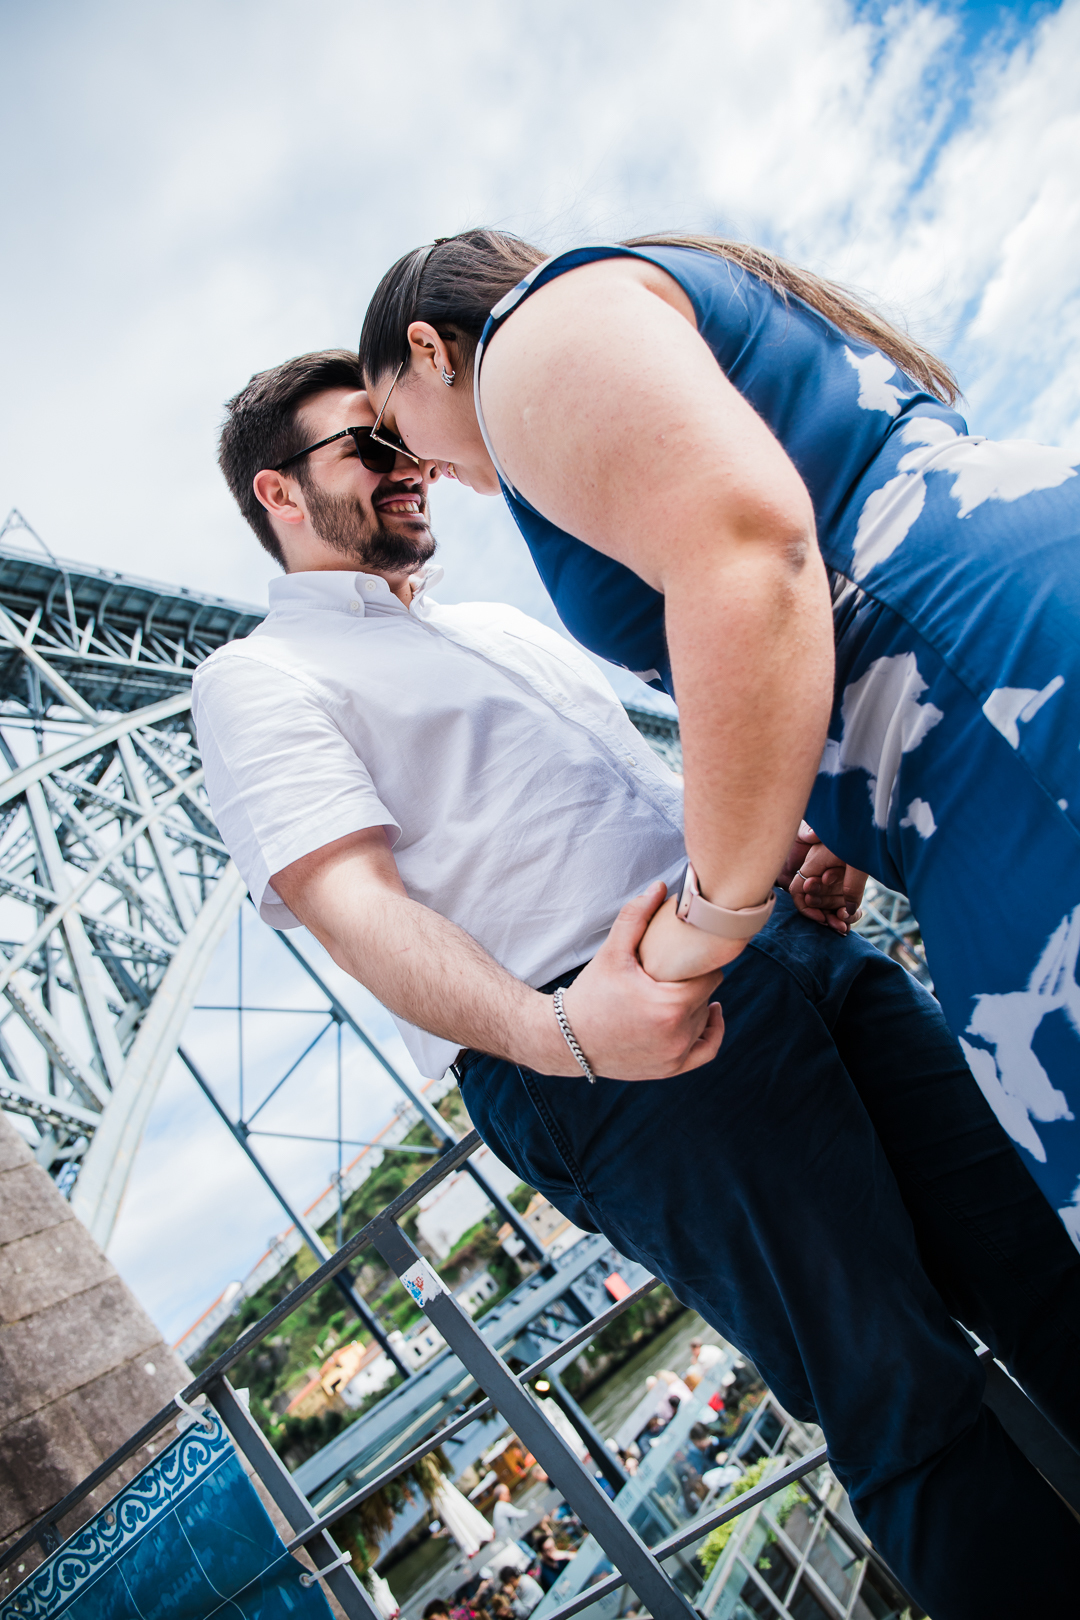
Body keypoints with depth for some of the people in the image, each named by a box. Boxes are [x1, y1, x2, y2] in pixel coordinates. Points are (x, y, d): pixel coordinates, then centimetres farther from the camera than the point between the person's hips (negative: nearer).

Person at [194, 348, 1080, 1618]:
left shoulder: (504, 626, 27)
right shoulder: (259, 678, 3)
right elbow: (353, 905, -14)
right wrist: (553, 1029, -32)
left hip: (795, 939, 9)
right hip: (635, 1041, -8)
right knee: (907, 1402, -3)